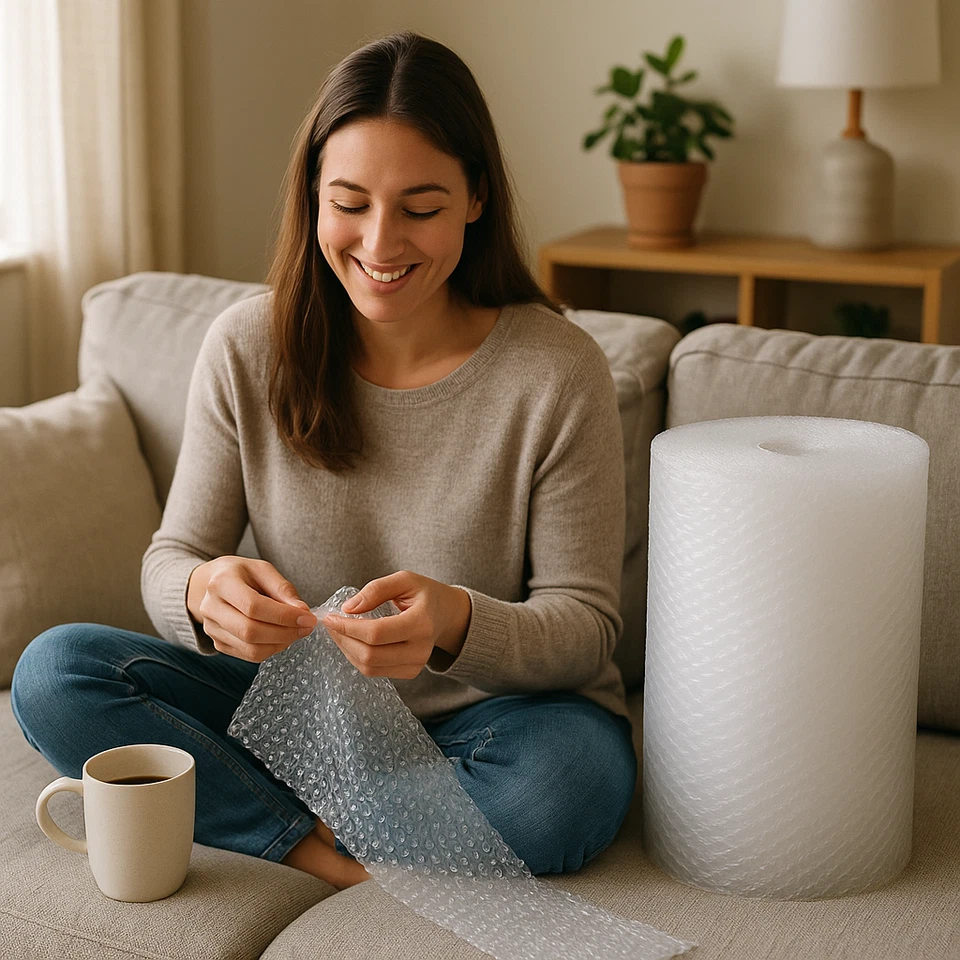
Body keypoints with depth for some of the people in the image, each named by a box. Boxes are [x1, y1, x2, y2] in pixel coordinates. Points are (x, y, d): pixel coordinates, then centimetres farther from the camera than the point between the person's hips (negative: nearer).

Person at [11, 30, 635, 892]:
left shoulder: (558, 372, -15)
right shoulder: (247, 349, -6)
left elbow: (587, 628, -12)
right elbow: (168, 561, -3)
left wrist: (457, 626, -35)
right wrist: (206, 593, -29)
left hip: (484, 720, -2)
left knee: (568, 780, -36)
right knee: (54, 670, -16)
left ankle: (225, 807, -17)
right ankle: (331, 851, -18)